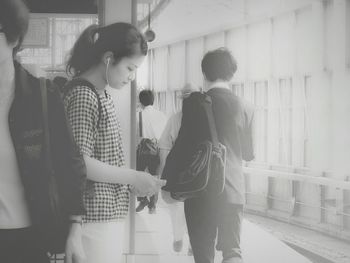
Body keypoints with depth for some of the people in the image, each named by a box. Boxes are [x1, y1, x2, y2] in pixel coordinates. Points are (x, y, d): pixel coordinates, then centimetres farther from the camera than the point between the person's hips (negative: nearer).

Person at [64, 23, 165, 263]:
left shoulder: (102, 94, 15)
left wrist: (132, 180, 8)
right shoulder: (82, 96, -15)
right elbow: (80, 163, -20)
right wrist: (133, 177, -16)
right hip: (96, 216, -9)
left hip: (110, 211, 9)